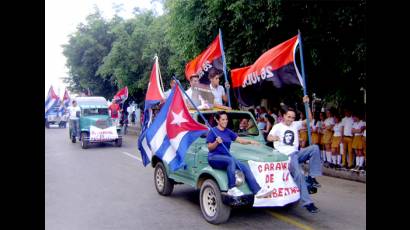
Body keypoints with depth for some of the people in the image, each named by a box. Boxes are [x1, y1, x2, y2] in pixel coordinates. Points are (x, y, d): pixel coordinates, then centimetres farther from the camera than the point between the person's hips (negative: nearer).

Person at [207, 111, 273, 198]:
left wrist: (250, 141, -9)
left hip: (226, 157, 6)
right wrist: (216, 142, -23)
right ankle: (231, 189, -31)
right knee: (231, 160, -35)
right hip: (214, 158, -6)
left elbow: (240, 140, 8)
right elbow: (210, 148, -4)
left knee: (245, 167, -15)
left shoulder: (228, 132, 15)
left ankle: (257, 191, -21)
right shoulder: (213, 131, -1)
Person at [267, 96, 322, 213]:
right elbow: (268, 137, -9)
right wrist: (274, 138, -34)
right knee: (298, 175, -26)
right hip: (286, 155, -5)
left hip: (297, 153, 5)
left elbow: (309, 119, 12)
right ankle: (307, 202, -23)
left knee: (314, 148, -22)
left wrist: (306, 104, 4)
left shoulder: (295, 125, 19)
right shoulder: (278, 126, 5)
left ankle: (312, 177, -18)